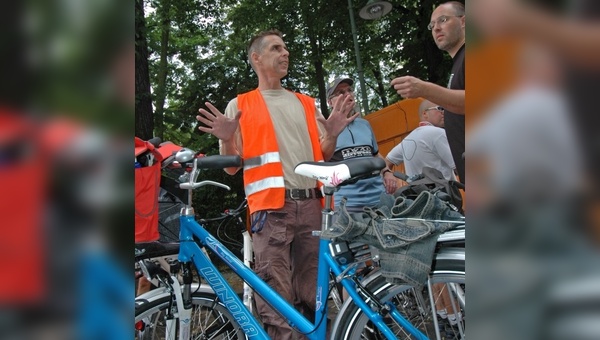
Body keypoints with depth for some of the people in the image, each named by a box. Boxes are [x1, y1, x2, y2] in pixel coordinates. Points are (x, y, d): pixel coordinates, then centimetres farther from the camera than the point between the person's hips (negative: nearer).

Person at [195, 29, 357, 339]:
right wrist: (227, 139, -14)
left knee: (315, 297, 10)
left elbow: (323, 156, 18)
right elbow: (231, 167, 6)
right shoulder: (239, 106, 9)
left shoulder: (306, 103, 19)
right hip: (271, 208, -3)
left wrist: (332, 134, -1)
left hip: (310, 204, 4)